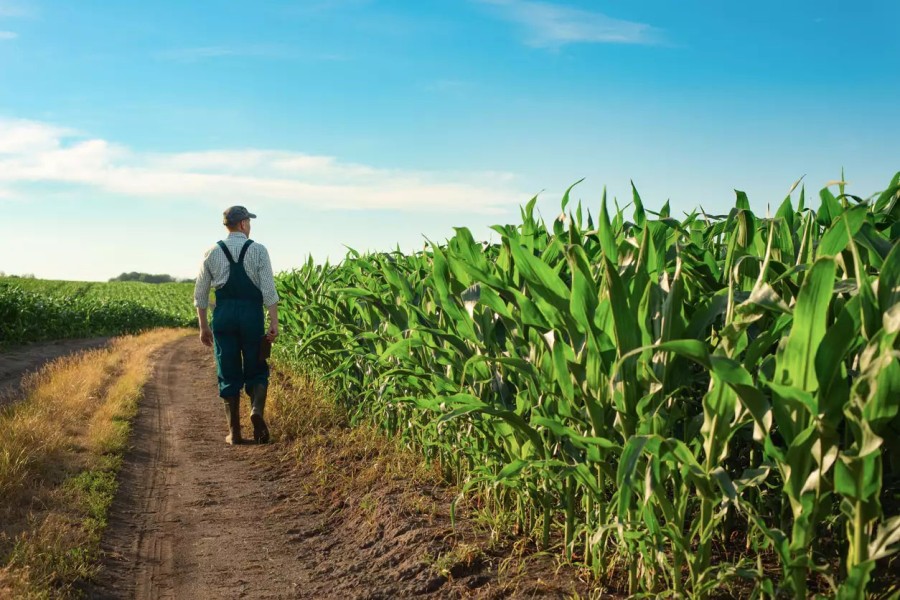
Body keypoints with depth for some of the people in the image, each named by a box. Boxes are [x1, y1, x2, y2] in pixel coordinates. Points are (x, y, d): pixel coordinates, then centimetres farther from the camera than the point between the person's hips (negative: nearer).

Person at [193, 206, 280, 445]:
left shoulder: (212, 253, 6)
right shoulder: (258, 250, -2)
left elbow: (200, 293, 8)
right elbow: (269, 290, -9)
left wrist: (203, 326, 15)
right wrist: (274, 323, -8)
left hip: (223, 315, 2)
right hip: (252, 315, -2)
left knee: (228, 374, 8)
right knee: (256, 371, 11)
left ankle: (234, 432, 8)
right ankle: (257, 409, -16)